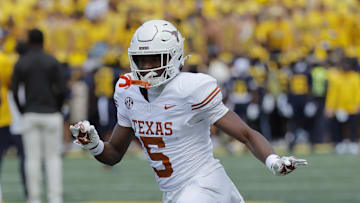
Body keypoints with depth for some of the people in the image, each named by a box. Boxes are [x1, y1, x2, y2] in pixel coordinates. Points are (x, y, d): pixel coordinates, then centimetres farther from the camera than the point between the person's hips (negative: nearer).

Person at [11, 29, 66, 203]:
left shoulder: (20, 63, 1)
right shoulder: (53, 62, -2)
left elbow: (14, 92, -3)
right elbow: (61, 90, -7)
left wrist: (22, 111, 11)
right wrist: (57, 109, 8)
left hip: (30, 115, 1)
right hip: (51, 115, -1)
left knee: (32, 159, 4)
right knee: (53, 158, 4)